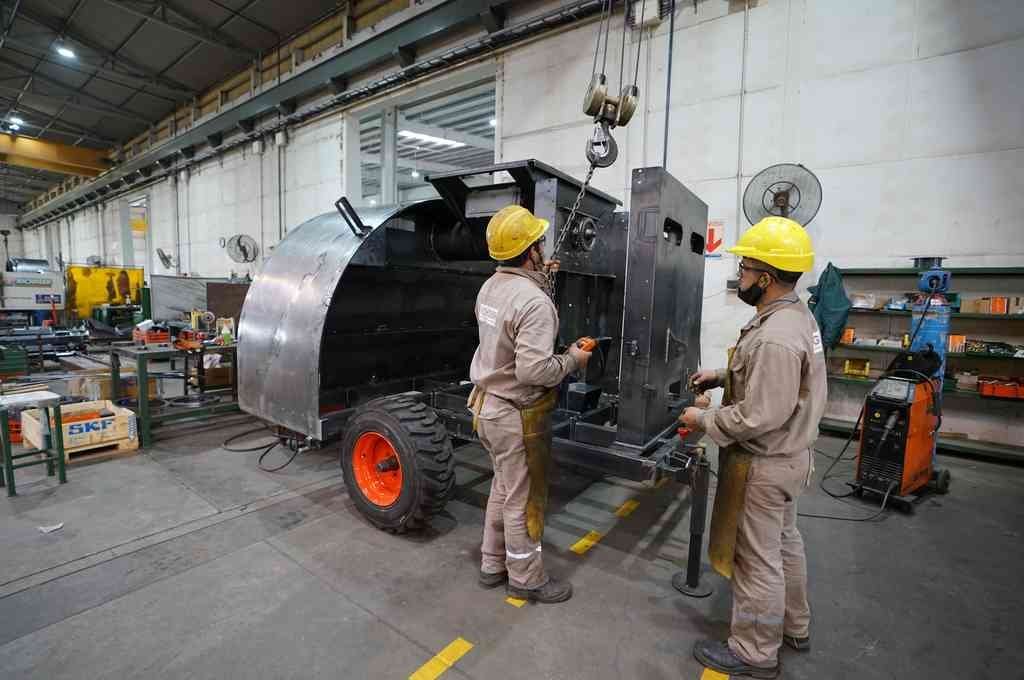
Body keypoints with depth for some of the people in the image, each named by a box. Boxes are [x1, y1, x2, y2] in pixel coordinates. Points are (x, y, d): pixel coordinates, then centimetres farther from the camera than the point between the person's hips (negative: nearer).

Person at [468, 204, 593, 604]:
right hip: (517, 415, -9)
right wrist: (573, 359, -12)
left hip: (488, 404, 9)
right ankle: (526, 579, 31)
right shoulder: (534, 301, -25)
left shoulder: (491, 286, 4)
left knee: (503, 487, 24)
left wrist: (537, 276, 22)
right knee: (523, 500, 10)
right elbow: (535, 371, -31)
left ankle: (493, 565, 40)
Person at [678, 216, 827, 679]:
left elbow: (759, 418, -29)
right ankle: (793, 627, 47)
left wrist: (704, 420, -16)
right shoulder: (796, 315, 3)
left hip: (765, 465, -10)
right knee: (784, 542, 26)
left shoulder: (775, 337, -30)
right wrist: (723, 376, 9)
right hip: (787, 455, 10)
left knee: (757, 558, 7)